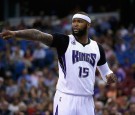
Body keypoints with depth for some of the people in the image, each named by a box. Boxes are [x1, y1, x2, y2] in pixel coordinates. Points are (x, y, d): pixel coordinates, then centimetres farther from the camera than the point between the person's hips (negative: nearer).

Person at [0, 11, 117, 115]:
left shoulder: (97, 48, 9)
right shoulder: (64, 41, -4)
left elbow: (105, 71, 23)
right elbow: (39, 35, -20)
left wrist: (110, 75, -2)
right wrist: (16, 33, -36)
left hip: (87, 100, 4)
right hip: (65, 98, -4)